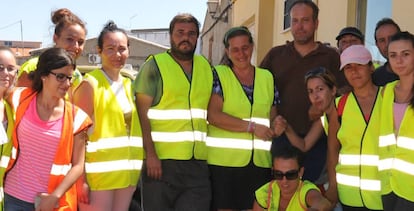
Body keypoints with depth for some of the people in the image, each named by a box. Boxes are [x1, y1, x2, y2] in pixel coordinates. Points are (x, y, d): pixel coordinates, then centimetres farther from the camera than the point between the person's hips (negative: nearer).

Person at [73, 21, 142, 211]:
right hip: (98, 173, -7)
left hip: (126, 174, 7)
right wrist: (80, 178, -18)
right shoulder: (90, 84, -8)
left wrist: (136, 170, 14)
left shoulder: (128, 85, 13)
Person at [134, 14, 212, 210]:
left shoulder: (206, 67, 14)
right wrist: (150, 154, -15)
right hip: (161, 161, -4)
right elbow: (142, 113, -7)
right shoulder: (154, 65, -1)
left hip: (198, 164, 4)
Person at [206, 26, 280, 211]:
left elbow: (273, 117, 21)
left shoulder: (267, 77, 14)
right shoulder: (218, 75, 0)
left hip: (259, 163, 4)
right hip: (223, 161, -4)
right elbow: (213, 115, -12)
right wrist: (252, 127, -13)